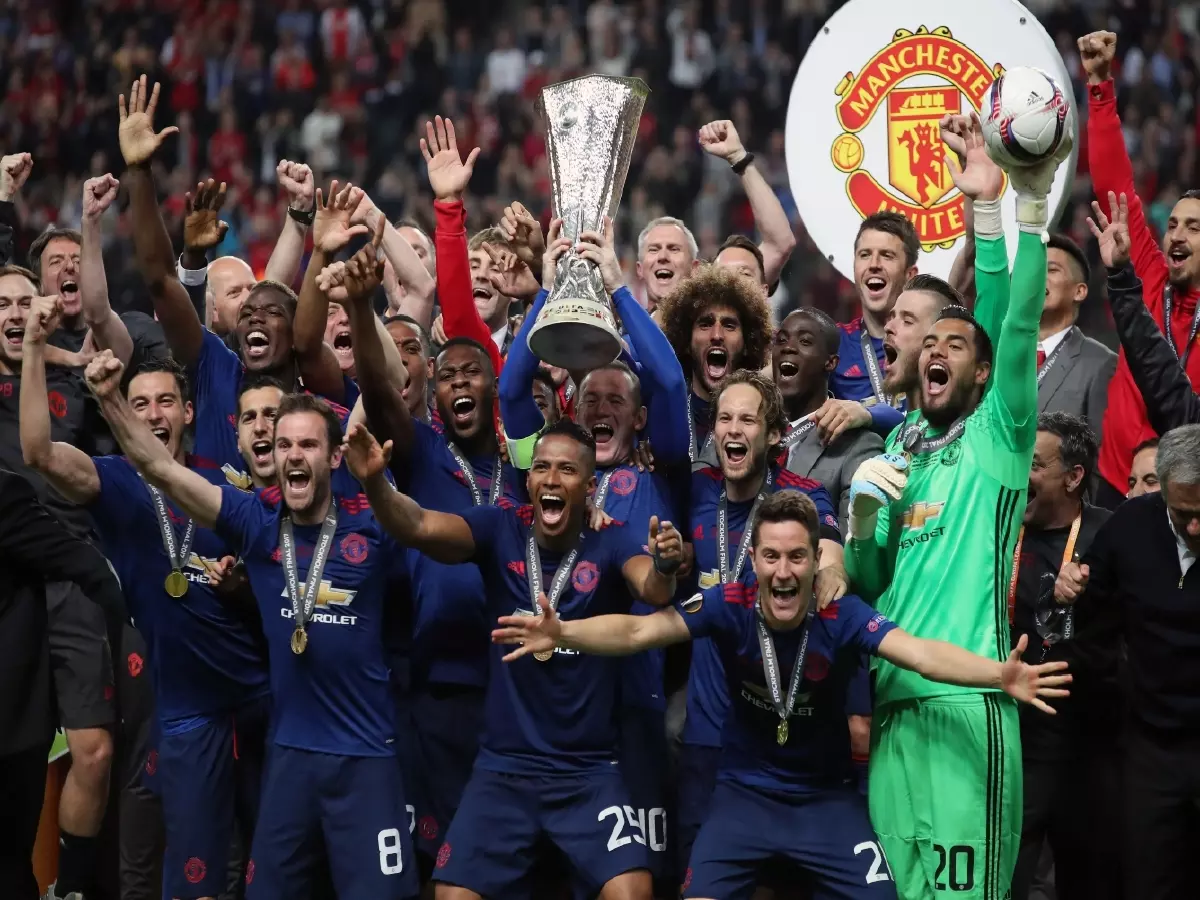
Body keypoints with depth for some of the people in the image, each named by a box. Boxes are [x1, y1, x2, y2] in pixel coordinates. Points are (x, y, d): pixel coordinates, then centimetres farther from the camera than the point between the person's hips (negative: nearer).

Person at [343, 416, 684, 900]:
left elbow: (653, 590, -25)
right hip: (503, 766, 1)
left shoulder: (612, 541, -7)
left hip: (588, 772, -1)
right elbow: (421, 527, -19)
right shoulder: (500, 529, -4)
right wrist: (374, 483, -39)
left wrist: (665, 567, -49)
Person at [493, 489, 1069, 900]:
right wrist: (562, 633, -43)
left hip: (826, 796, 0)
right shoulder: (730, 606, -17)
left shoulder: (842, 616, -20)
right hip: (745, 791, 0)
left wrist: (998, 675, -50)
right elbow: (640, 630, -25)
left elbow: (920, 653, -32)